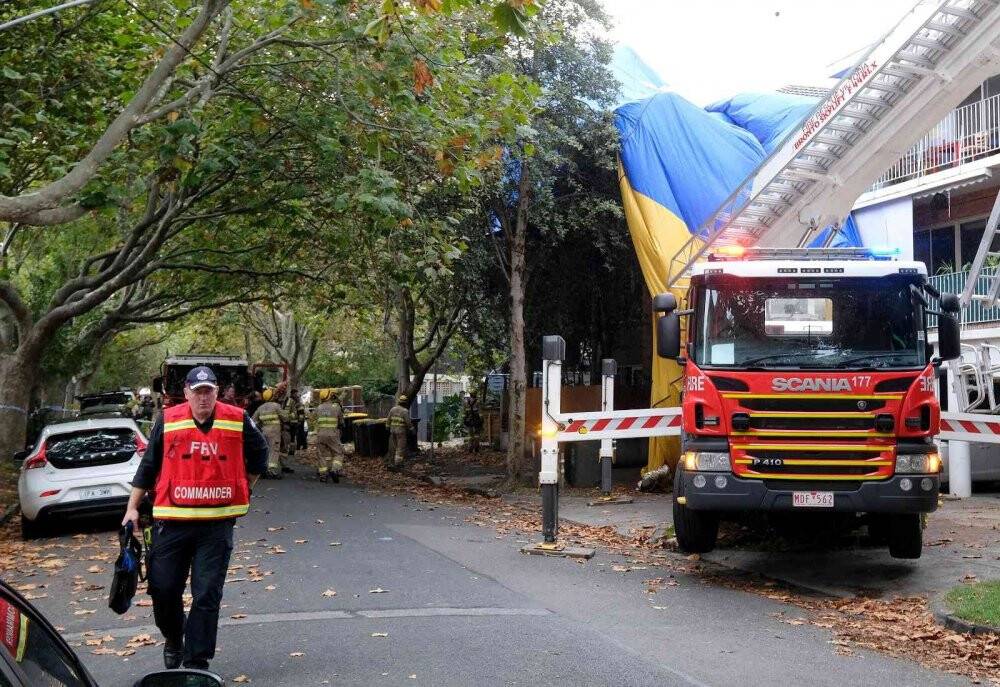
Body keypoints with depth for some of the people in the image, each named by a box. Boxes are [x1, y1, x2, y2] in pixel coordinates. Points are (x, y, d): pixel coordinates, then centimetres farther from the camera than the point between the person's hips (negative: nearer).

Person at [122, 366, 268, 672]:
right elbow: (148, 466, 8)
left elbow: (259, 453, 18)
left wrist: (243, 489, 16)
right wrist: (132, 508, 7)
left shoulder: (237, 421, 0)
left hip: (217, 523, -1)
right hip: (172, 522, 1)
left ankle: (196, 660, 9)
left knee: (207, 595, -1)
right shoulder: (168, 422, 1)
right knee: (163, 588, 5)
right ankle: (173, 640, 33)